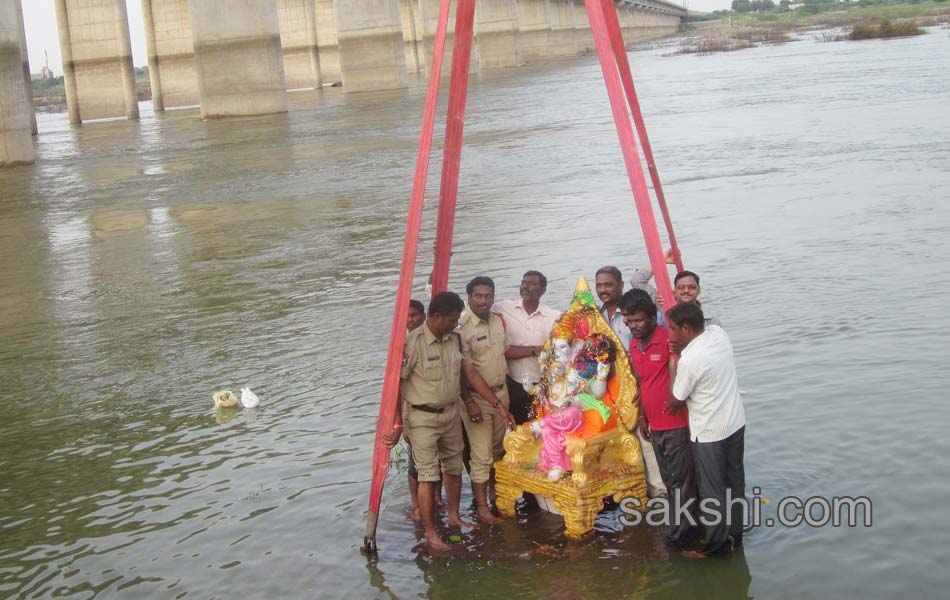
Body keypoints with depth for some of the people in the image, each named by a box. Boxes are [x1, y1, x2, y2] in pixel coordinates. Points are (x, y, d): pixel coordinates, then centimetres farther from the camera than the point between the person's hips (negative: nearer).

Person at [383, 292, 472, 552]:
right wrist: (398, 424, -17)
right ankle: (430, 533, 8)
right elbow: (395, 382, -18)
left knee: (453, 468, 18)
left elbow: (463, 372, 11)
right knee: (429, 476, -2)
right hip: (422, 418, -6)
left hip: (451, 413, 6)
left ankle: (454, 517, 37)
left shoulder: (455, 339, -1)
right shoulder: (413, 343, -21)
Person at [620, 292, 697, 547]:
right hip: (655, 425, 7)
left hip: (677, 423, -7)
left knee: (679, 478, 1)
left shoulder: (668, 339, -16)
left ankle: (680, 529, 12)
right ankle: (685, 521, 29)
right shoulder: (634, 347, 7)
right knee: (668, 478, 15)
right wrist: (642, 417, 19)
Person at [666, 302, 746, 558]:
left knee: (712, 489, 8)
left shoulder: (689, 360, -27)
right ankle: (735, 532, 33)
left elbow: (677, 400, -12)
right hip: (736, 422, 8)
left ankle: (717, 542, 19)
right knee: (734, 481, 19)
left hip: (708, 433, -8)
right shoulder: (719, 333, -7)